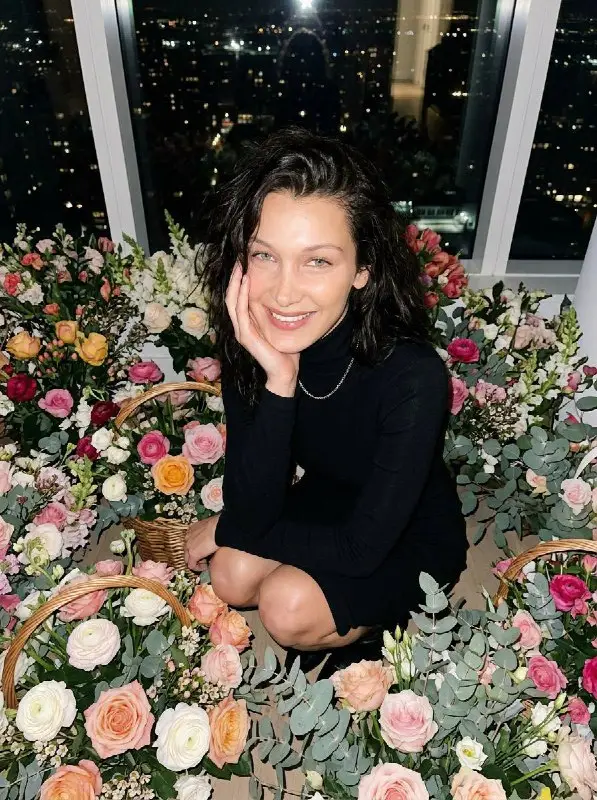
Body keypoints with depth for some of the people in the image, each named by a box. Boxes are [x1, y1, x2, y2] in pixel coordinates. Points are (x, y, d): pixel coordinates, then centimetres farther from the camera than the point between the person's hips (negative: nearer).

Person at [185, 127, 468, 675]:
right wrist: (278, 381, -39)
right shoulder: (251, 344, -22)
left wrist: (223, 530, -16)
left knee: (288, 608, -22)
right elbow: (250, 514, -24)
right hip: (327, 502, 4)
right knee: (233, 577, -16)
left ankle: (375, 624, 10)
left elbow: (361, 548, -28)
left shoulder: (412, 375, -35)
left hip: (409, 538, -3)